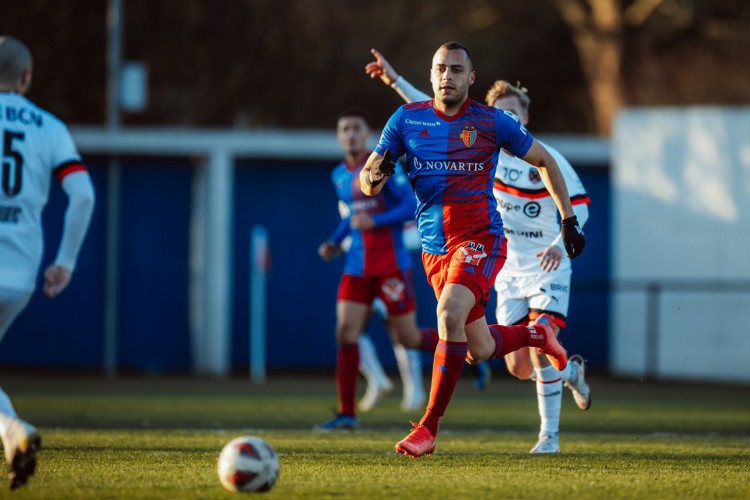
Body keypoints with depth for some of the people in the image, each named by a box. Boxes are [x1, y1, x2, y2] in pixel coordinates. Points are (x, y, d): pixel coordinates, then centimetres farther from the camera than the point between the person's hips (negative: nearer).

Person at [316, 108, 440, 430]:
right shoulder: (339, 176, 12)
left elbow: (411, 207, -13)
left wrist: (374, 221, -23)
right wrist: (336, 242, 13)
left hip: (391, 266, -6)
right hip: (357, 267, 6)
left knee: (407, 338, -1)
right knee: (345, 332, -7)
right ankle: (346, 413, -3)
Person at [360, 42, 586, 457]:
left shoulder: (492, 122, -3)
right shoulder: (407, 119, 3)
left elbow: (544, 161, 12)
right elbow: (367, 183, 3)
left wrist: (568, 220, 11)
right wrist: (375, 175, -22)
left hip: (480, 239, -4)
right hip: (435, 248, 4)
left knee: (450, 313, -30)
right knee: (478, 350, 11)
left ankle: (429, 428, -24)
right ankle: (537, 333, 45)